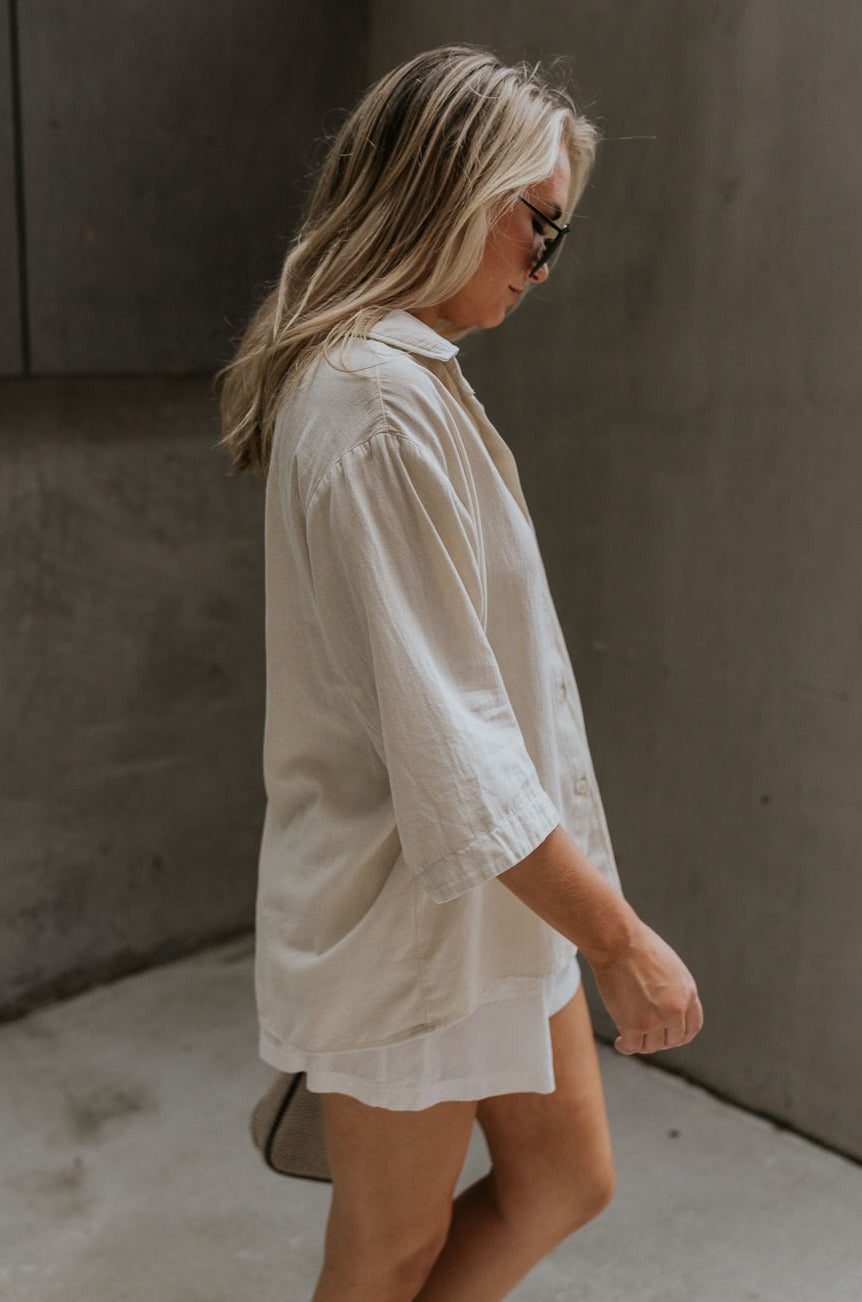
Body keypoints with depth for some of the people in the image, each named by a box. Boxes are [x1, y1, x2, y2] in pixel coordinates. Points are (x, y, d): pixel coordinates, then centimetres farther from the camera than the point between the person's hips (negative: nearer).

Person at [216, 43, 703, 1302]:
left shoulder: (407, 376, 10)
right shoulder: (383, 406, -24)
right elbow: (448, 741, -27)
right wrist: (618, 936, -19)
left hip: (491, 891, 9)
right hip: (410, 910, -9)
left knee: (566, 1179, 19)